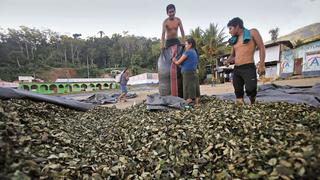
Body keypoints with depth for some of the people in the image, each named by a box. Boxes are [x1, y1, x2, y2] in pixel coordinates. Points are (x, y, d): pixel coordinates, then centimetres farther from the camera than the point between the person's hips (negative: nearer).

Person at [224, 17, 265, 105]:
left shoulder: (252, 32, 5)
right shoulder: (234, 40, 20)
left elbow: (261, 48, 1)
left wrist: (261, 65, -7)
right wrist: (227, 61, 0)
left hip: (248, 68, -6)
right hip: (236, 69, 6)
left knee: (250, 90, -9)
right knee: (238, 92, 6)